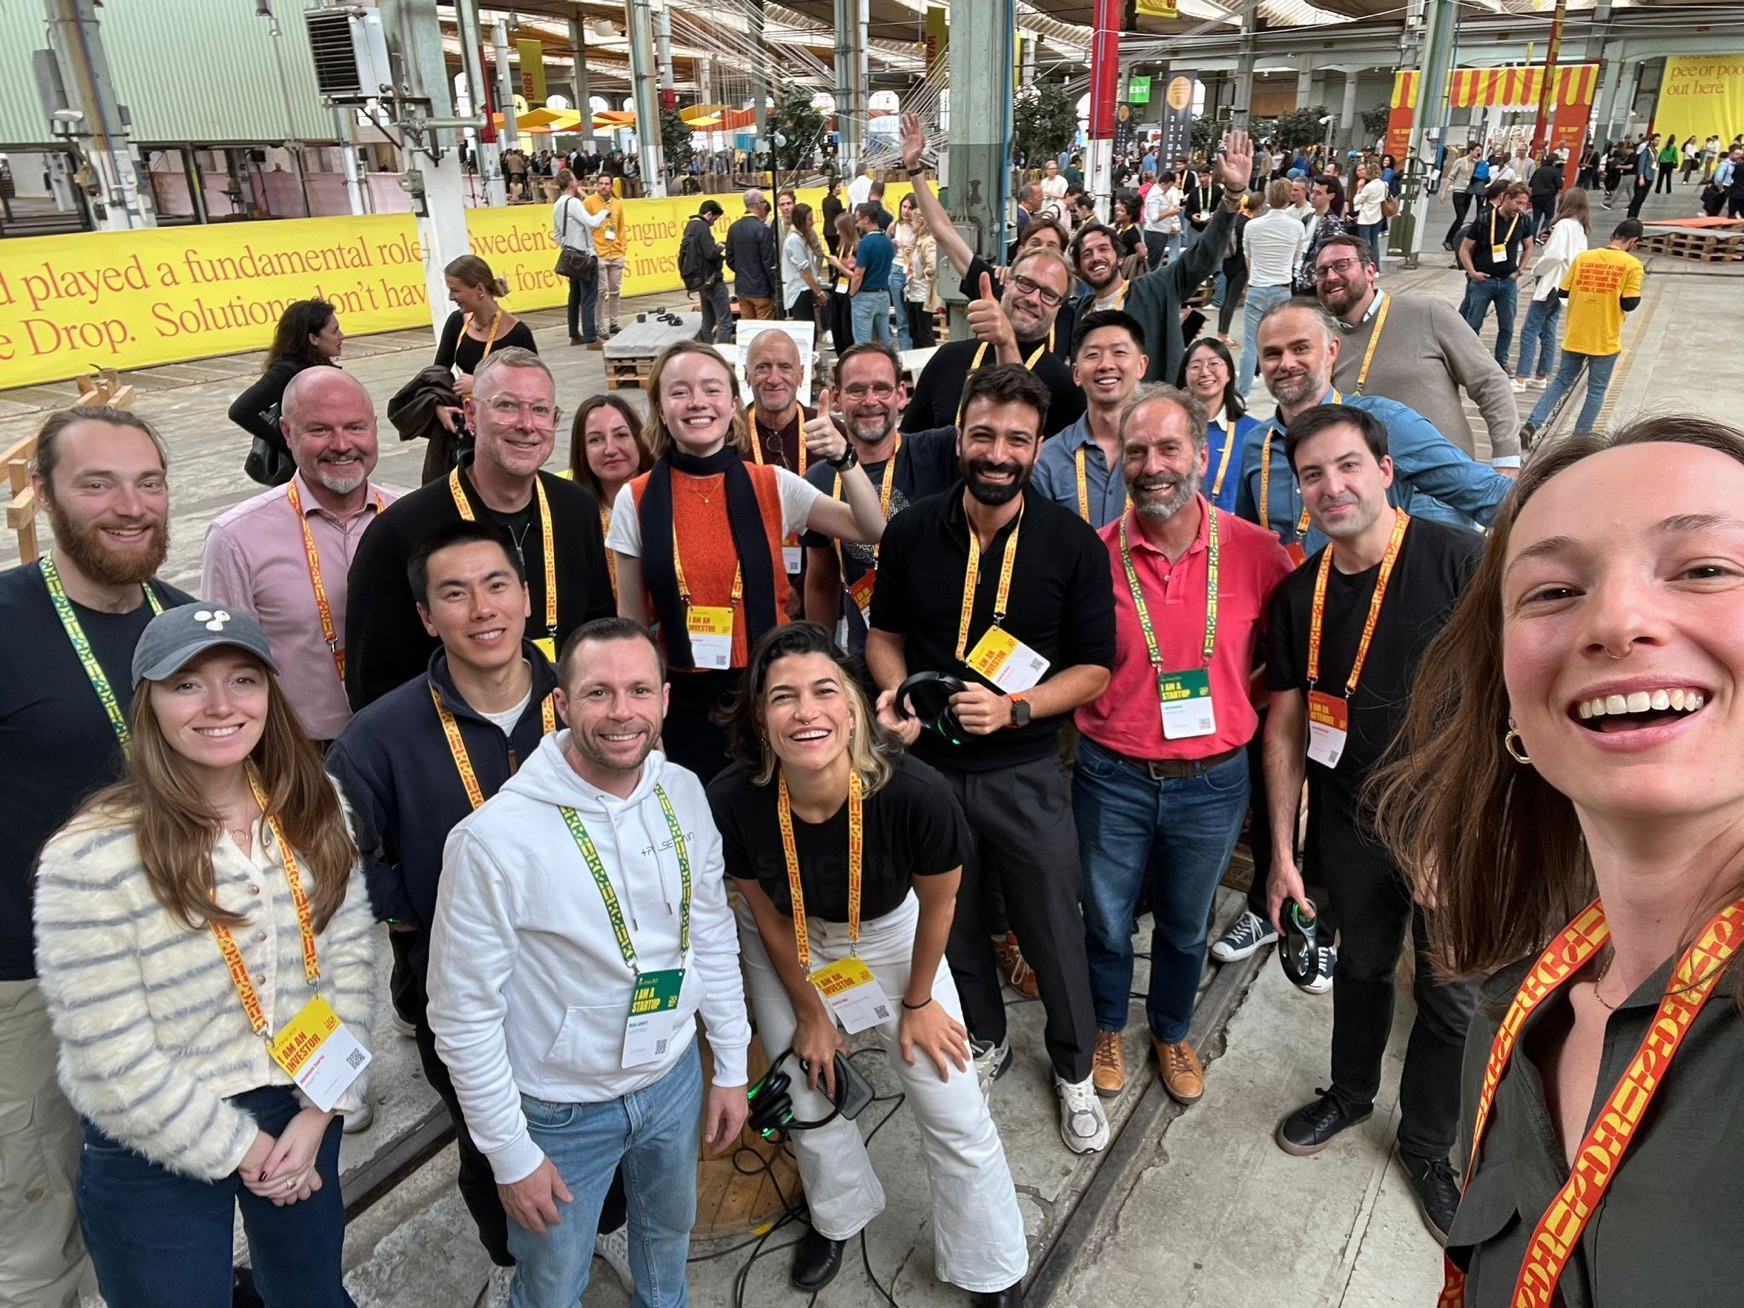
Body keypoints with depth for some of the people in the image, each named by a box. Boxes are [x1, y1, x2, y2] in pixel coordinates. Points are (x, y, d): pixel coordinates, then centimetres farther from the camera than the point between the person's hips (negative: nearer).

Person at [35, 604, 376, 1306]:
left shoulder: (312, 815, -7)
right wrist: (238, 1149, -12)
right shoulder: (89, 859, -22)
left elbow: (350, 962, -4)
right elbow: (113, 1063, -19)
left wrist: (317, 1115, -9)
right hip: (158, 1150, -4)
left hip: (300, 1110, 4)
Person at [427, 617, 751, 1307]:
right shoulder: (495, 838, -27)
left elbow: (712, 934, 2)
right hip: (564, 1112, -4)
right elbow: (463, 1012, -18)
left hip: (676, 1076, 5)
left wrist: (731, 1067, 6)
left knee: (670, 1230, 30)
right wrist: (510, 1154, -11)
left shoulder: (684, 793, -11)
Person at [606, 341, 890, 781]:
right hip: (685, 701, 0)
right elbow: (631, 620, 3)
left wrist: (843, 459, -14)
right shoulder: (635, 501, -2)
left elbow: (872, 531, -1)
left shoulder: (773, 485, -2)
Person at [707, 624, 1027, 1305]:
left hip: (889, 935, -1)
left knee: (954, 1112, 3)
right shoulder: (730, 802, -33)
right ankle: (838, 1215, 51)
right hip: (789, 948, 1)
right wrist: (810, 1014, 0)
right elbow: (768, 915, -13)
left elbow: (939, 903, -15)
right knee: (808, 1098, 16)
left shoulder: (916, 794, -38)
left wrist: (917, 1001, 0)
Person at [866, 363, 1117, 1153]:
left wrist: (1013, 707, -22)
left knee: (1052, 931, 10)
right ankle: (985, 1041, 47)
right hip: (928, 763, 2)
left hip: (1025, 771, -2)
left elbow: (1094, 670, -6)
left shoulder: (1073, 545, -11)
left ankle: (1074, 1068, 38)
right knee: (952, 922, 19)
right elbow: (884, 633, 9)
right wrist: (894, 691, -12)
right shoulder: (911, 533, -5)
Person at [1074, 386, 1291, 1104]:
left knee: (1185, 926, 23)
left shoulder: (1256, 551, -10)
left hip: (1212, 782, 1)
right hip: (1112, 779, -1)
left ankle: (1171, 1030, 50)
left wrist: (1239, 698, -5)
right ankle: (1107, 1026, 47)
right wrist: (1100, 717, -9)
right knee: (1106, 920, 19)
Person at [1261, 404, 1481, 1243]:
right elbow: (1285, 725, 3)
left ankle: (1427, 1143, 36)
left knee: (1453, 998, 11)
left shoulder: (1459, 560, -15)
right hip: (1351, 824, 3)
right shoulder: (1299, 595, -2)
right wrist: (1282, 852, 3)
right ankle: (1350, 1093, 48)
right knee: (1360, 968, 22)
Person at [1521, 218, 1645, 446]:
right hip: (1605, 342, -3)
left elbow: (1563, 292, 2)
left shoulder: (1583, 257, -1)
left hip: (1574, 337, 3)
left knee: (1561, 382, 16)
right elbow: (1629, 304, -12)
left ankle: (1532, 425, 1)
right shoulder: (1632, 265, -10)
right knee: (1597, 391, 9)